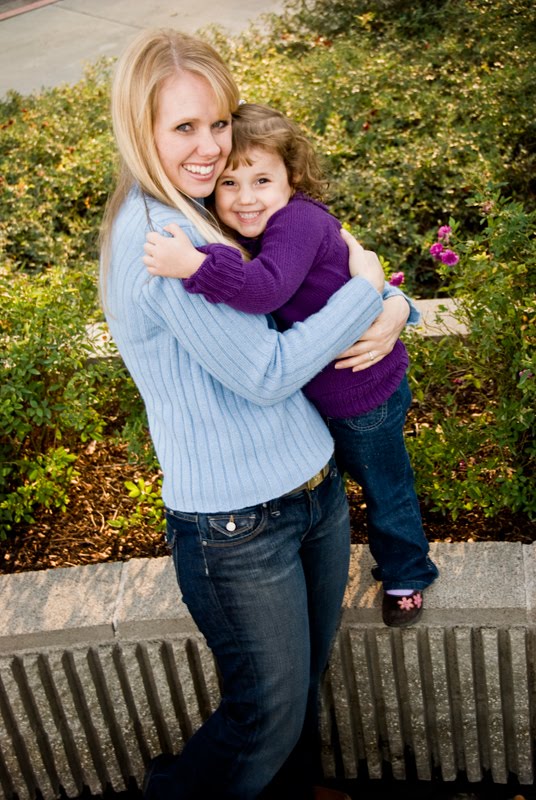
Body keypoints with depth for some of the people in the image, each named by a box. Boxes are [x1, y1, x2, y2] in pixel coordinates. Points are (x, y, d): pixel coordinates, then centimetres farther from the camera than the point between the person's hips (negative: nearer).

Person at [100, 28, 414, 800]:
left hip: (315, 489, 8)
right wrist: (365, 289, -11)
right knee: (267, 719, 10)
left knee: (305, 681, 24)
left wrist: (389, 312, -7)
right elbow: (265, 372, -21)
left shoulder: (204, 213, 8)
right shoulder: (156, 234, -21)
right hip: (236, 529, -8)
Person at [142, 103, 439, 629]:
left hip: (365, 393, -8)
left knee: (385, 488, 16)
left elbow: (266, 287, -49)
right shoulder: (251, 231, -4)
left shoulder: (299, 221, -32)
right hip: (314, 392, 8)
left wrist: (195, 265, -57)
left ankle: (406, 575, 42)